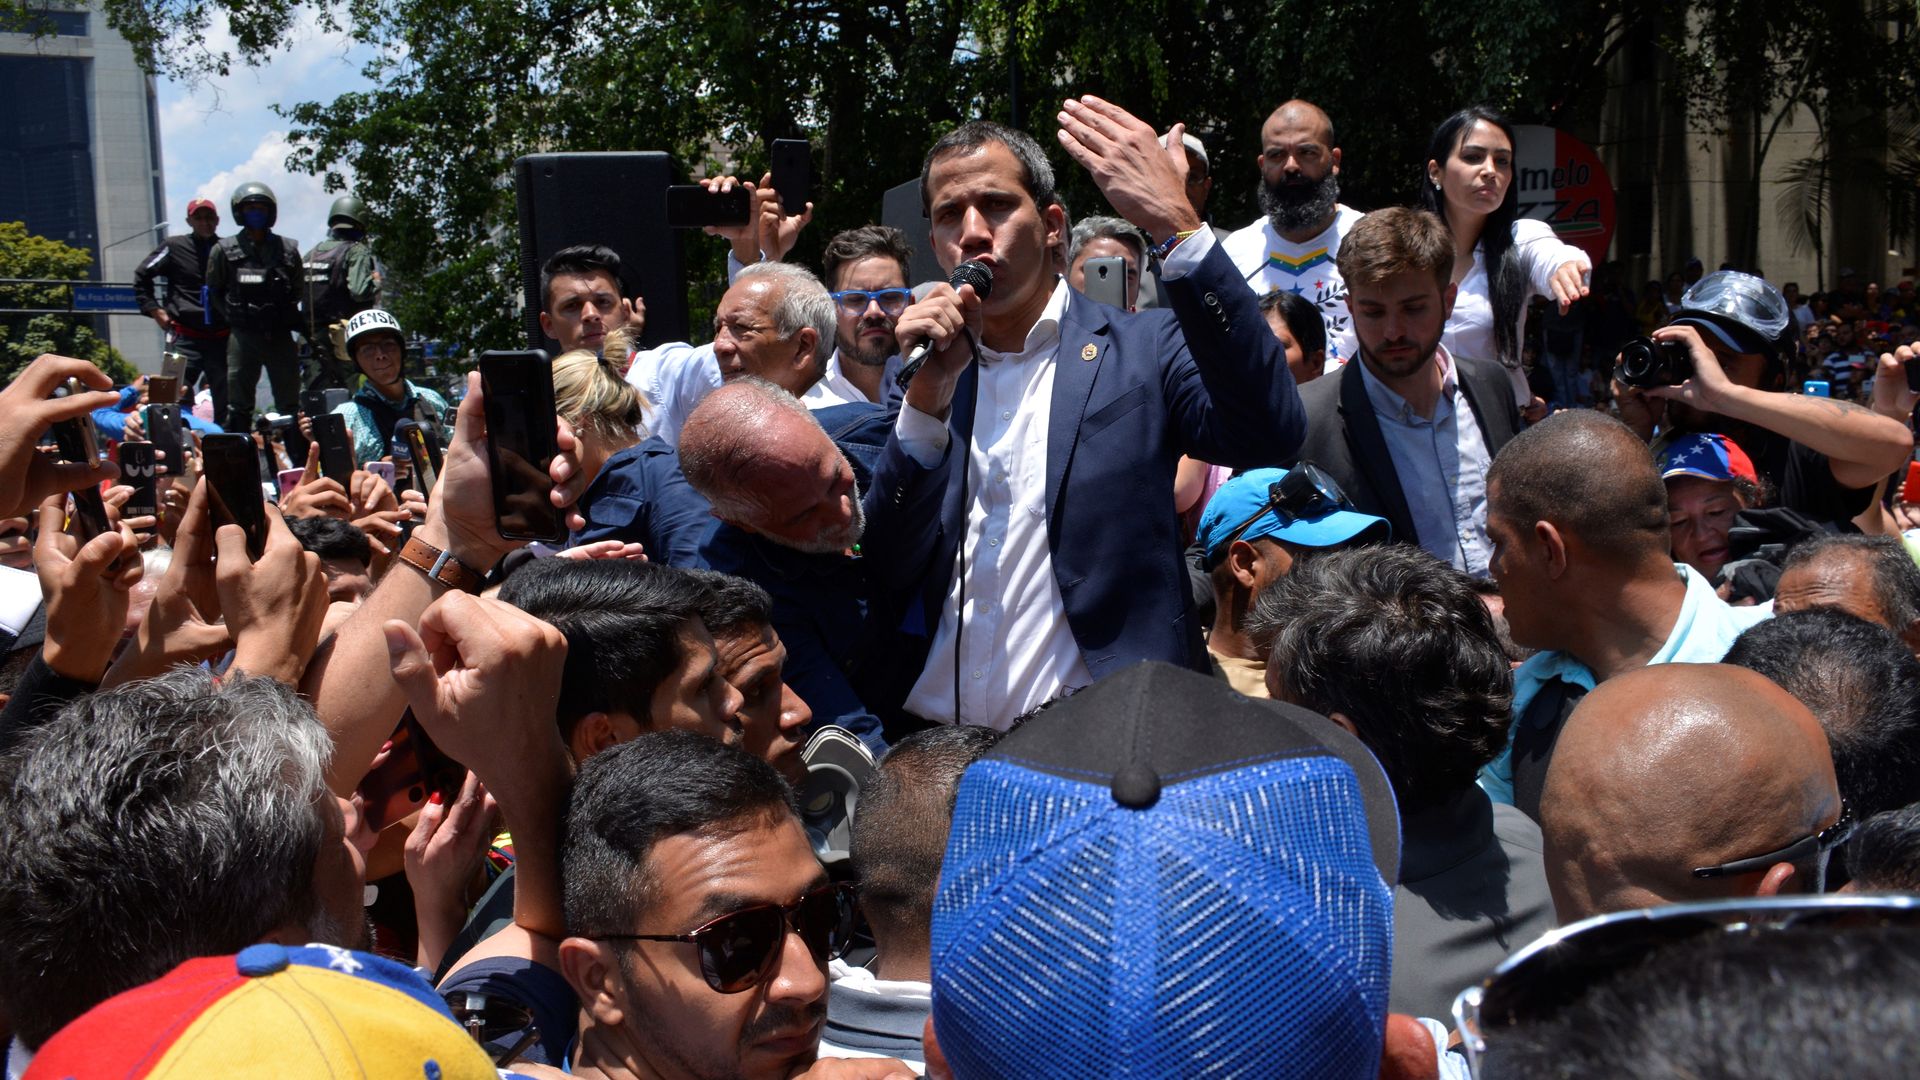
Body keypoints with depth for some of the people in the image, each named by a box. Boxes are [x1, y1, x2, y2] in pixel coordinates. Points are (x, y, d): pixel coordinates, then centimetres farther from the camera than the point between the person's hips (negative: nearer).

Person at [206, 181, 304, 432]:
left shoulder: (288, 249, 8)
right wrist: (234, 317, 0)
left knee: (290, 404, 6)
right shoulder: (225, 250, 3)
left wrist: (288, 319, 4)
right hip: (242, 337, -2)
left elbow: (299, 292, 13)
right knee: (238, 405, 1)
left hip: (280, 336, 2)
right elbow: (214, 293, 8)